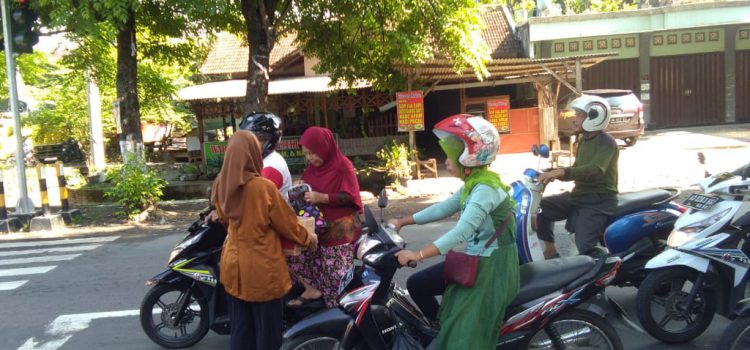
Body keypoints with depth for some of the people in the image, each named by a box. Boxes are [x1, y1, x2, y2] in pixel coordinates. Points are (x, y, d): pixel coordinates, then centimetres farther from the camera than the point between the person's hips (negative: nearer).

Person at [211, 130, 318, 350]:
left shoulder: (221, 185, -3)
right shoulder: (263, 187, -20)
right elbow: (286, 222, -9)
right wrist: (307, 238, 9)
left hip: (233, 266, 6)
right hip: (261, 269, -6)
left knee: (240, 329, 17)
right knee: (267, 329, 9)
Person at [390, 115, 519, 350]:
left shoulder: (486, 188, -23)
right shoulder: (472, 184, 8)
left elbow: (462, 231, -33)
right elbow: (443, 208, 18)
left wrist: (419, 254, -39)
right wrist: (403, 222, 17)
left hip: (491, 266, -10)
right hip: (474, 259, 10)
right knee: (416, 284, 7)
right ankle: (444, 328, 20)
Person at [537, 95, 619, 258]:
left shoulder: (607, 142, -14)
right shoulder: (584, 140, 15)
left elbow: (595, 170, -32)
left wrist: (561, 172, -43)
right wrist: (552, 173, 1)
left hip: (599, 200, -9)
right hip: (578, 194, 9)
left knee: (585, 247, -25)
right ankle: (550, 252, 13)